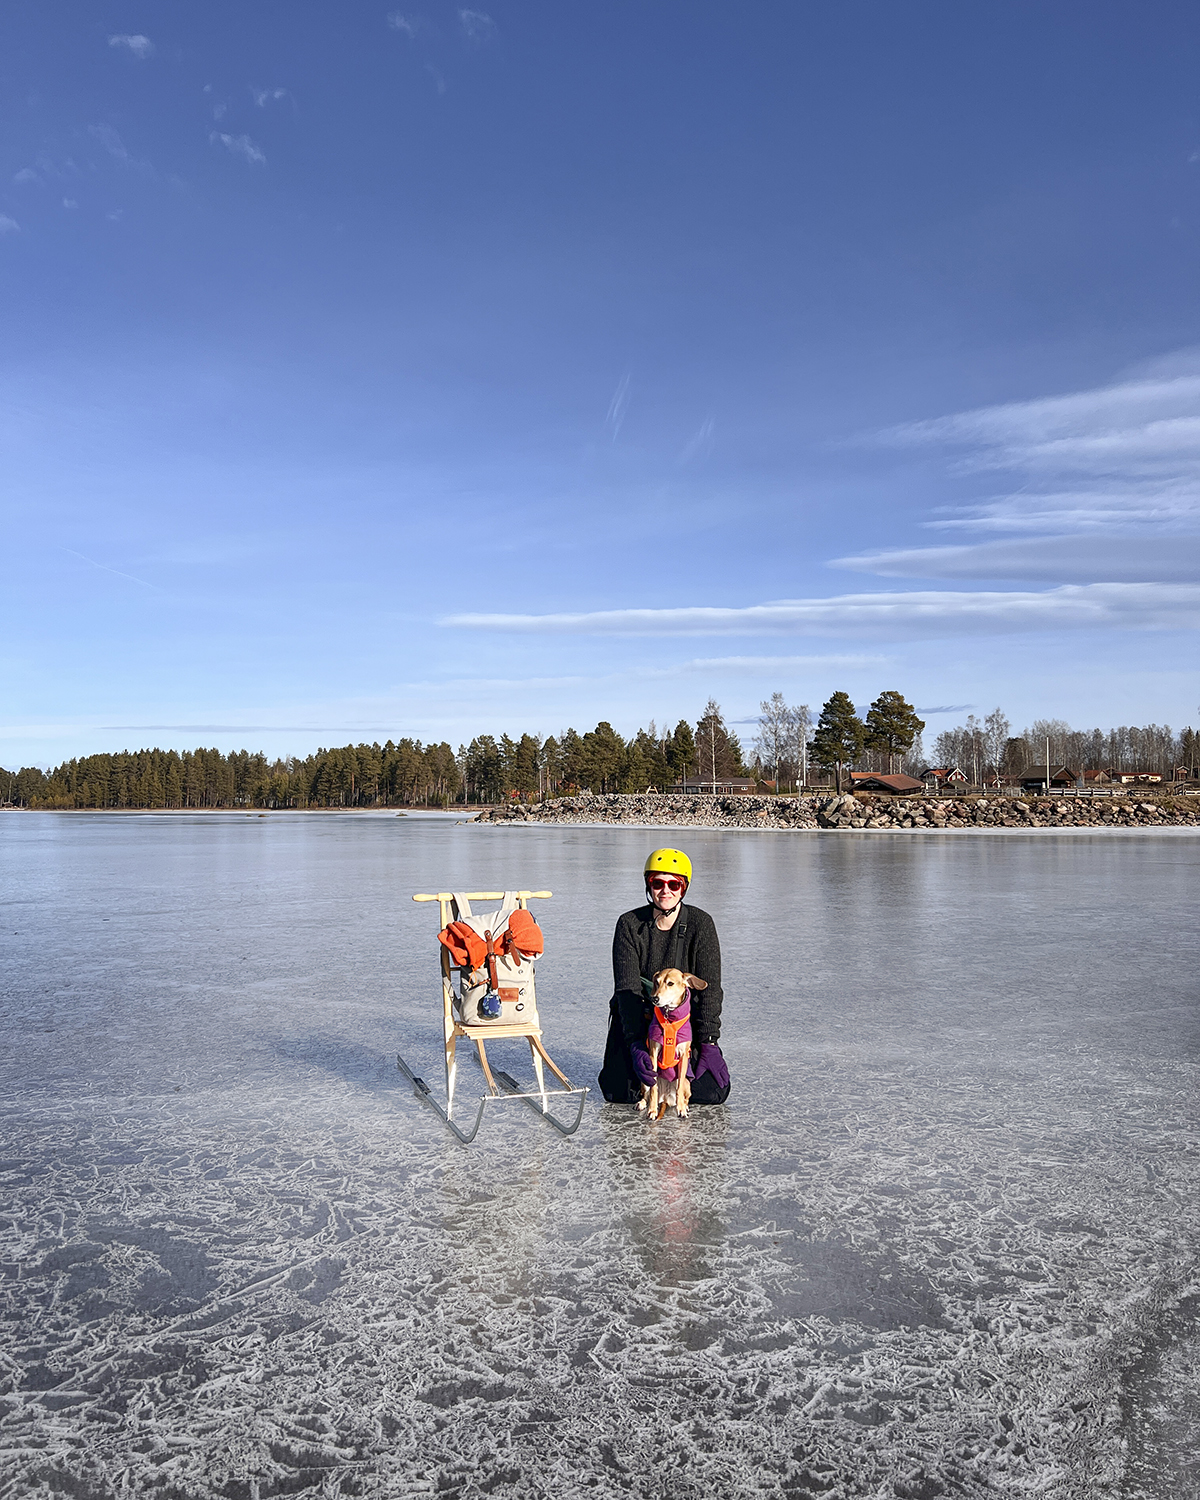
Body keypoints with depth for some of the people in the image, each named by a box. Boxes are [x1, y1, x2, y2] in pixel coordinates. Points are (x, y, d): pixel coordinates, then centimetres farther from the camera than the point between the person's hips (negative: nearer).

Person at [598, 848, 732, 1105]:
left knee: (714, 1091, -15)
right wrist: (636, 1044, -27)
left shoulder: (700, 924, -11)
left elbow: (709, 989, -12)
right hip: (635, 1017, 0)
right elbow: (627, 988, -16)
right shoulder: (629, 924, -11)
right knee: (619, 1092, -18)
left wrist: (708, 1044, -19)